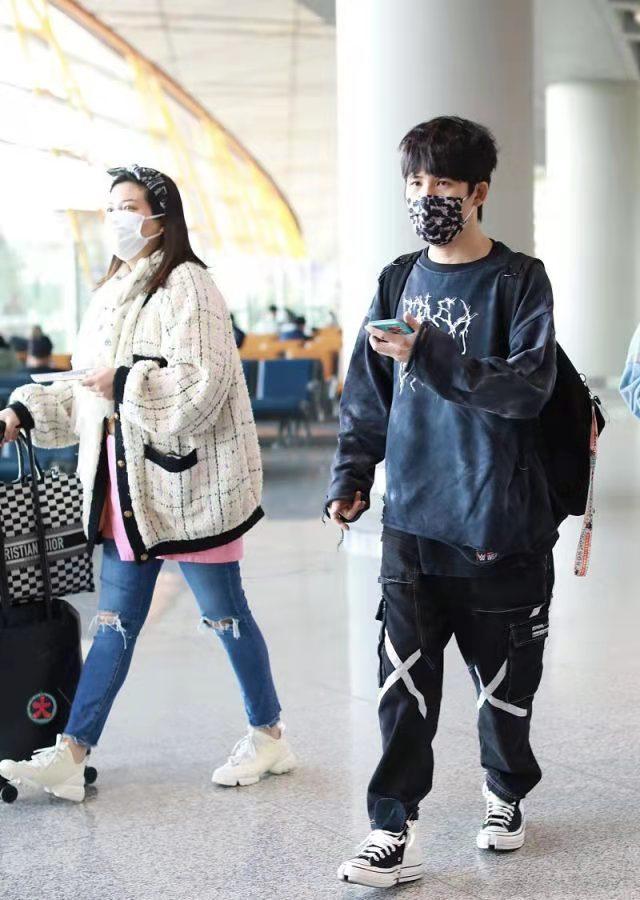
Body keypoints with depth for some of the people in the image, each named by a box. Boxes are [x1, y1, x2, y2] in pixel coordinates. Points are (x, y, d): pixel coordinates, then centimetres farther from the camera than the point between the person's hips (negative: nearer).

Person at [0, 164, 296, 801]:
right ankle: (70, 754, 8)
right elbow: (90, 387, 21)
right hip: (127, 487, 8)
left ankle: (269, 735, 22)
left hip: (187, 481, -8)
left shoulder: (185, 284, -11)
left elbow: (203, 382, -20)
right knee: (116, 620, 8)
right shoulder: (113, 292, 16)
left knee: (223, 613, 6)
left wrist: (124, 383, -17)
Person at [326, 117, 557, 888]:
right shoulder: (400, 279, 9)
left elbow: (530, 386, -17)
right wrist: (350, 476, 3)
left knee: (504, 681, 12)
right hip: (411, 524, 3)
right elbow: (368, 395, 13)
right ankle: (393, 833, 3)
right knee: (403, 686, -2)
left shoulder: (519, 282, -4)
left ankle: (505, 795, 35)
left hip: (499, 526, -2)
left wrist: (430, 354, -27)